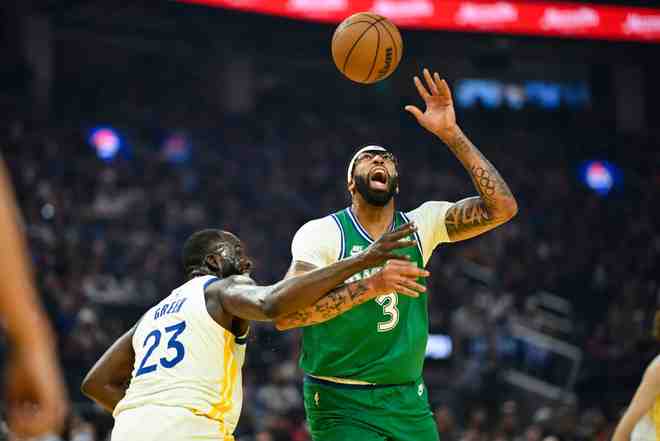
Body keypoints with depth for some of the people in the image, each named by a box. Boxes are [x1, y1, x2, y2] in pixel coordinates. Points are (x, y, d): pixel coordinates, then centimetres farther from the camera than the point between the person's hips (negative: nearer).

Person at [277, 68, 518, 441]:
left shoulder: (420, 225, 3)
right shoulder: (321, 234, -9)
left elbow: (502, 207, -8)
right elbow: (285, 314, -23)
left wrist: (451, 134, -13)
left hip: (408, 399, 5)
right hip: (342, 401, -4)